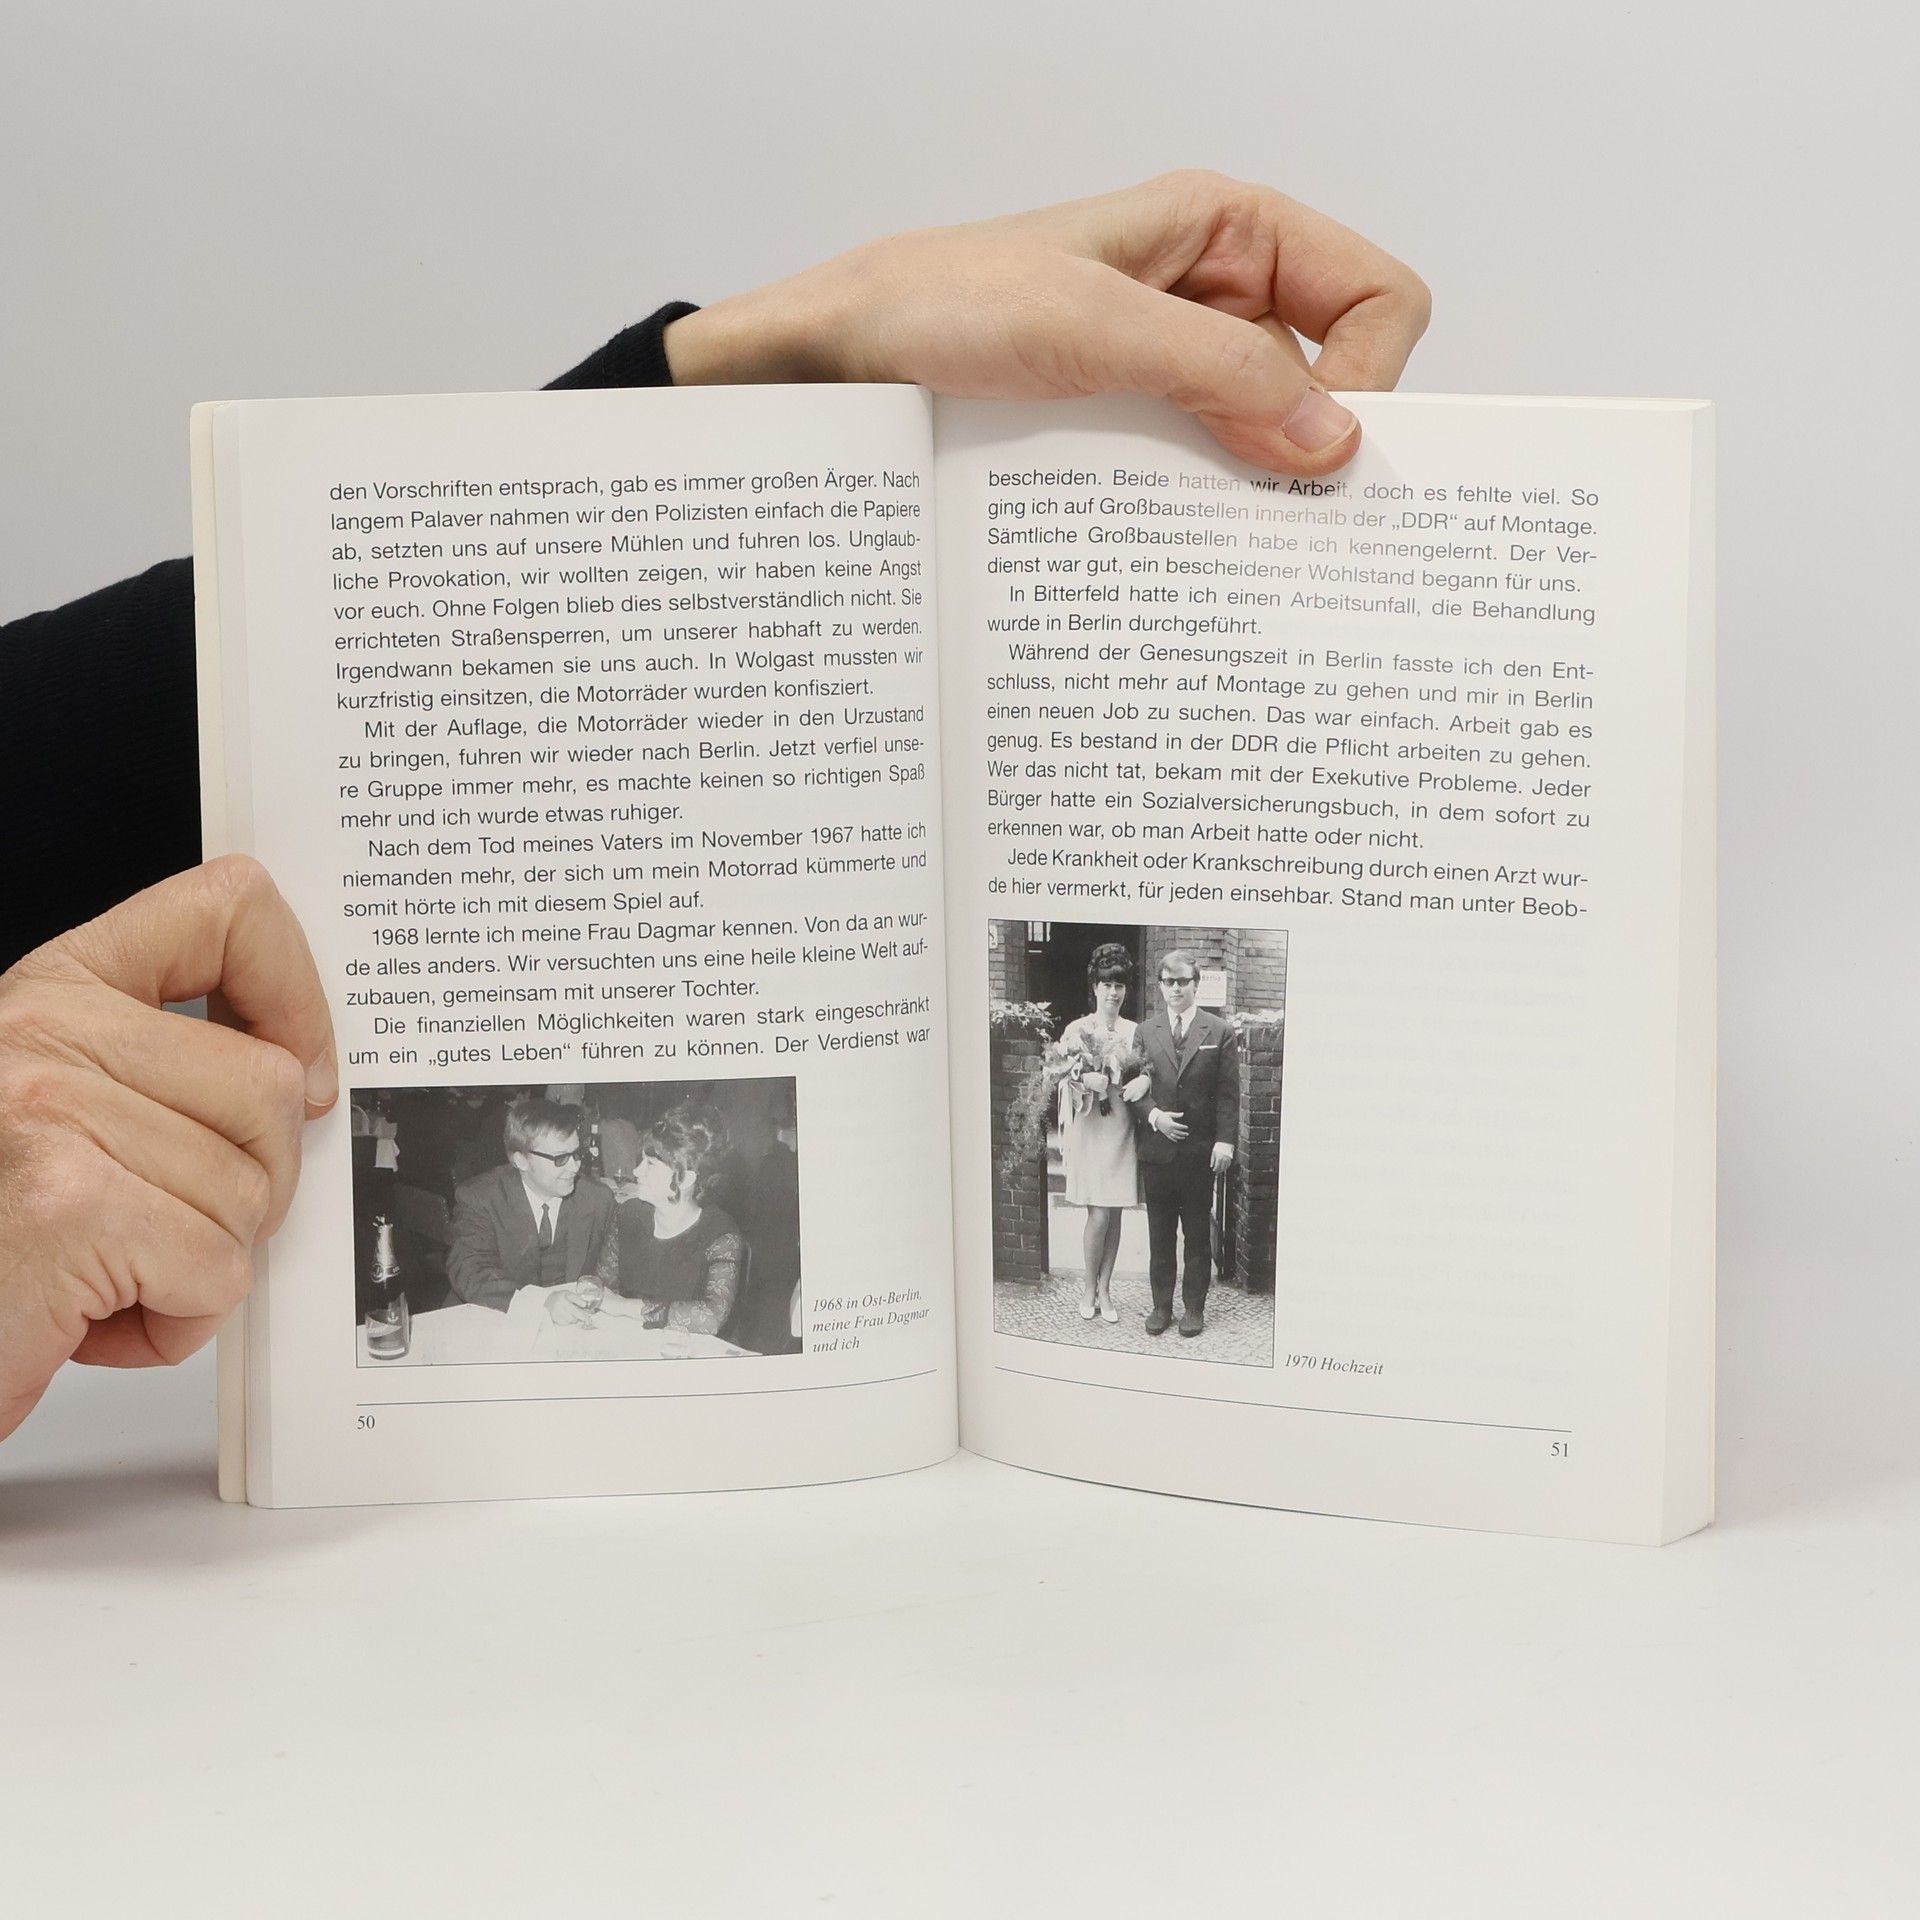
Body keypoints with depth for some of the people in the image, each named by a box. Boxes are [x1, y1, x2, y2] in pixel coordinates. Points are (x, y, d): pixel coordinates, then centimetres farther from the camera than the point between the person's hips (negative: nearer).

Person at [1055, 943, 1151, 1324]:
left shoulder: (1134, 1031, 8)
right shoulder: (1077, 1030, -1)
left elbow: (1148, 1070, 10)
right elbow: (1062, 1077, -2)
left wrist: (1146, 1079, -12)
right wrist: (1085, 1079, -21)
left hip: (1122, 1128, 3)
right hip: (1090, 1126, -3)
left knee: (1115, 1213, 5)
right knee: (1099, 1213, -7)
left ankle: (1104, 1290, 15)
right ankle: (1088, 1288, 10)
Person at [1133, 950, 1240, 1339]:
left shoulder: (1220, 1032, 0)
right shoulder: (1145, 1031, 5)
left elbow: (1228, 1092, -2)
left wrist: (1225, 1140, -10)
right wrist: (1154, 1115, -11)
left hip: (1200, 1150, -2)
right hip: (1156, 1147, 2)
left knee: (1197, 1233, 6)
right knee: (1159, 1233, 9)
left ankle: (1194, 1307, 15)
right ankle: (1161, 1304, 18)